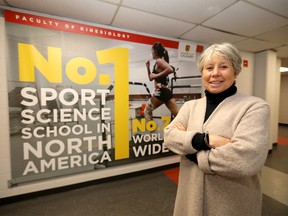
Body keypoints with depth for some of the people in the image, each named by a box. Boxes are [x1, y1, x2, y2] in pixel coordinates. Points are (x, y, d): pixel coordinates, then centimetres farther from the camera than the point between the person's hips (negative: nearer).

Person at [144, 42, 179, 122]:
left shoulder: (159, 60, -5)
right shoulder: (158, 63, 21)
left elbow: (170, 69, -24)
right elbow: (151, 78, 26)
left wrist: (157, 75, -17)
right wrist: (148, 67, 20)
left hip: (161, 91, -9)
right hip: (167, 91, 9)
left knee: (147, 110, 9)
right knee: (178, 114, 6)